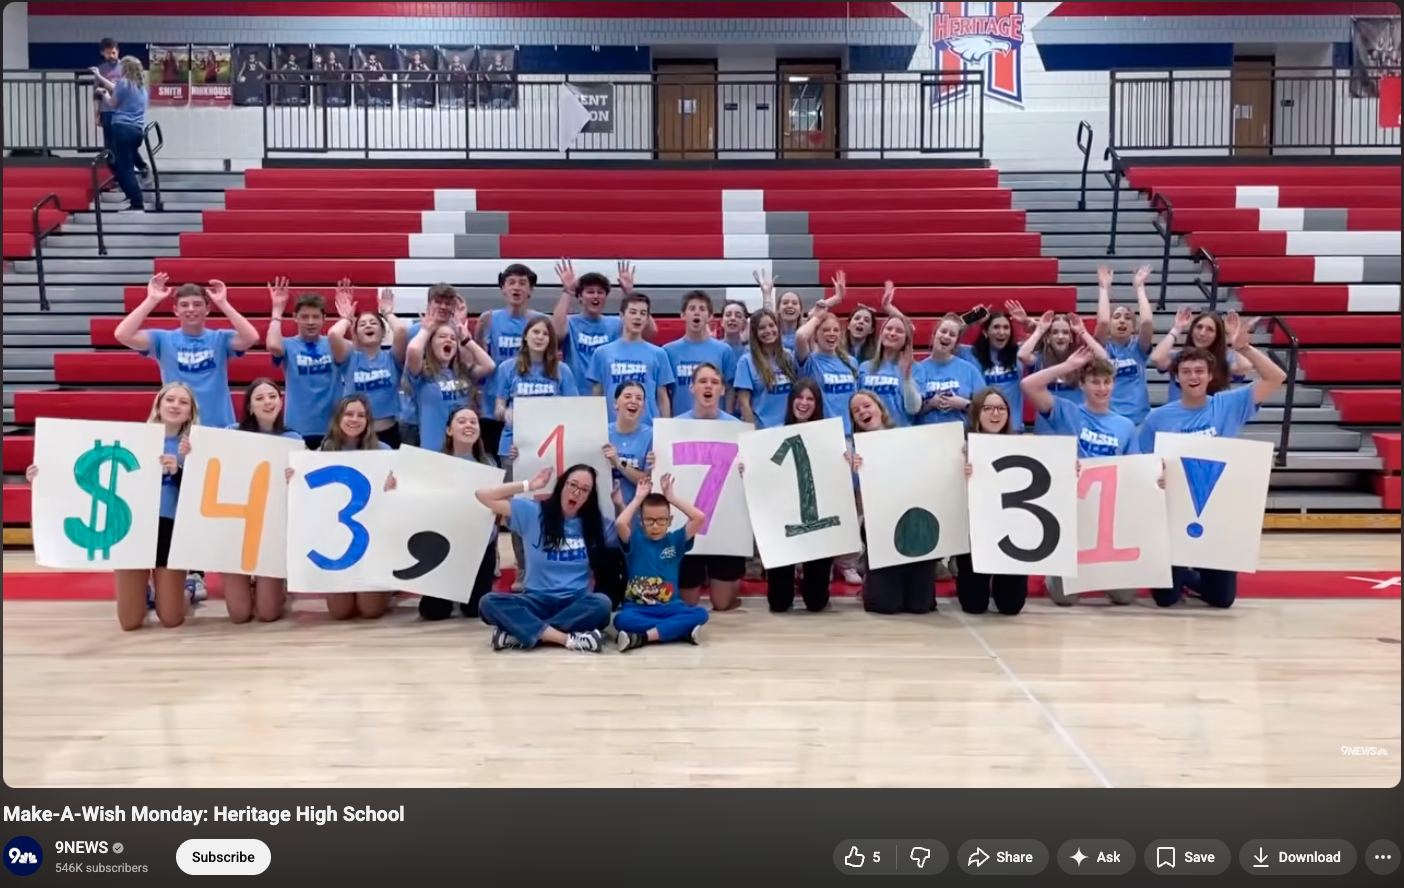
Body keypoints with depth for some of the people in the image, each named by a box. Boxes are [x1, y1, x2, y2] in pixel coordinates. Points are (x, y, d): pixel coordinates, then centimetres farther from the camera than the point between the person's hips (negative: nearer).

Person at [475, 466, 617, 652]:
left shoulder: (595, 523, 9)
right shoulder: (533, 513, 3)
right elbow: (484, 496, -1)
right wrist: (529, 486, -2)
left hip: (576, 602, 0)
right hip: (538, 600, 0)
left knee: (601, 603, -35)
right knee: (489, 602, -29)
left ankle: (521, 633, -29)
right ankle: (568, 638, -37)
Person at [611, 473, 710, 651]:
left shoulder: (675, 540, 7)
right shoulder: (635, 541, 3)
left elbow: (699, 518, -6)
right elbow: (620, 523, -18)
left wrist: (672, 497, -2)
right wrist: (638, 498, -5)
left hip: (669, 608, 2)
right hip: (637, 609, -2)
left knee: (700, 613, -27)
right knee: (622, 619, -36)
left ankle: (642, 637, -33)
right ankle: (681, 631, -33)